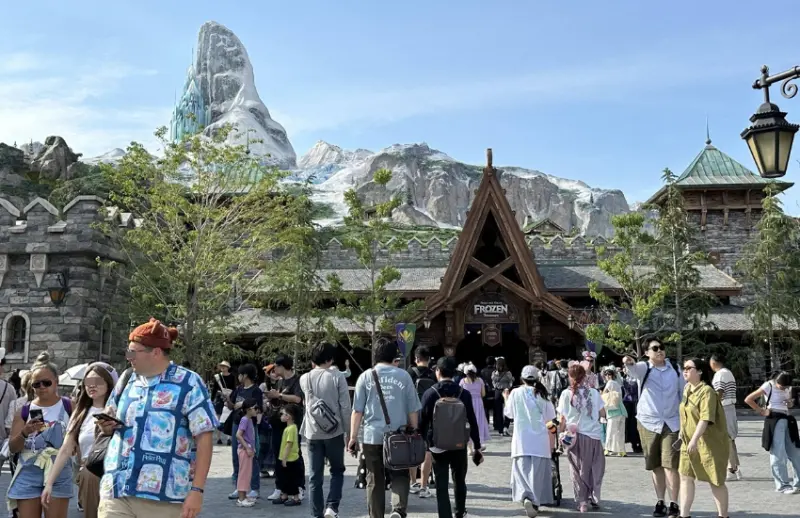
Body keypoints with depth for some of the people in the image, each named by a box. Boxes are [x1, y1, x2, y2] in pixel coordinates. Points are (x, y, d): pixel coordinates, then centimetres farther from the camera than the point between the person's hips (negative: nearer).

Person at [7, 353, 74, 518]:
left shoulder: (69, 406, 0)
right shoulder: (24, 410, 4)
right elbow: (12, 448, 4)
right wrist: (24, 433, -14)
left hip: (59, 473, -1)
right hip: (29, 474, 2)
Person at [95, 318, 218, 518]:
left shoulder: (188, 384, -6)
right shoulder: (126, 382, 11)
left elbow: (204, 437, -9)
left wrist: (197, 490, -15)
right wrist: (106, 426, 1)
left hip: (165, 499, -4)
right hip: (116, 492, 5)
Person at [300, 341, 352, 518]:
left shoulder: (304, 379, 3)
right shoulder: (338, 377, -7)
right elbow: (345, 407, -8)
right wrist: (347, 432, 1)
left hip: (313, 433, 2)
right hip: (334, 432, -2)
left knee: (315, 476, 8)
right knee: (337, 471, 16)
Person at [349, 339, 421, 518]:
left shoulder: (366, 376, 1)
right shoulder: (404, 376, 1)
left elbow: (357, 411, -1)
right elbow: (413, 410, 4)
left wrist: (353, 437, 5)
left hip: (372, 436, 0)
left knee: (375, 481, 11)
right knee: (400, 476, 10)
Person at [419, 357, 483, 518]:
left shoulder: (430, 393, -9)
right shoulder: (464, 393, -4)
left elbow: (422, 421, -7)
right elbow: (472, 422, -1)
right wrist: (477, 446, 7)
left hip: (438, 446, -2)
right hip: (459, 445, 3)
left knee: (441, 485, 4)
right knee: (459, 481, 24)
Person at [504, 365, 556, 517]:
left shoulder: (516, 393, -2)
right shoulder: (542, 394, 1)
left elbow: (509, 414, 9)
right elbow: (549, 417, 6)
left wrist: (506, 399, 24)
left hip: (521, 439, -1)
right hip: (540, 439, 1)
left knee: (522, 470, 2)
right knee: (537, 472, 7)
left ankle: (527, 497, -18)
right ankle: (535, 501, 9)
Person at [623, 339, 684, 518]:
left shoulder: (675, 369, 3)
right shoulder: (644, 368, -4)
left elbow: (683, 394, 10)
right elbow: (634, 370, -28)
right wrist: (629, 363, -52)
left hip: (671, 422, 0)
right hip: (648, 422, 0)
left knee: (670, 465, -7)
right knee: (656, 466, 10)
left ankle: (674, 503, 3)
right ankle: (660, 502, 21)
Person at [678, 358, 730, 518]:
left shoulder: (706, 391, -18)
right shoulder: (687, 389, 8)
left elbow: (705, 418, -26)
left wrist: (694, 439, -31)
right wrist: (683, 436, 20)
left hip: (710, 443, -8)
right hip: (689, 442, 8)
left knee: (715, 480, 4)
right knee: (685, 477, 6)